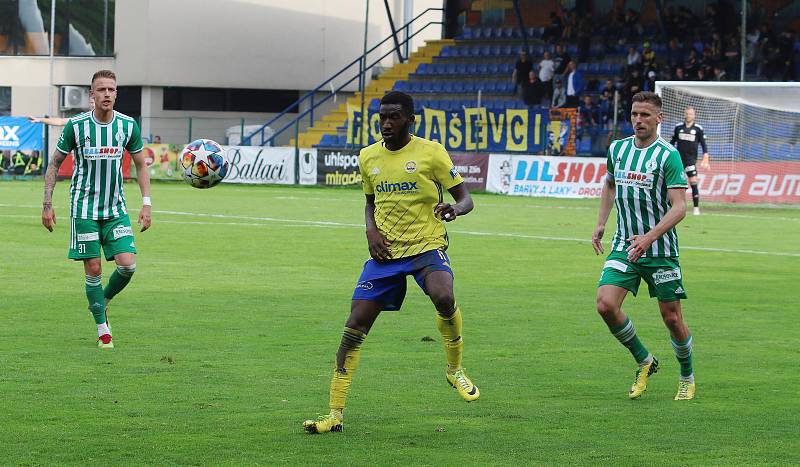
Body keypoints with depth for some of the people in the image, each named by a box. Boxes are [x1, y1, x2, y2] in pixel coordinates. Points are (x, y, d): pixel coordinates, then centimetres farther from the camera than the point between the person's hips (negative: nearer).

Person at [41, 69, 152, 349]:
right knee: (93, 269, -3)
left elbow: (140, 166, 10)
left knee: (127, 264, -10)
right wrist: (47, 204, -2)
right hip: (84, 208, -2)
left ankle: (103, 301, 20)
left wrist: (146, 203, 2)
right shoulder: (76, 126, -8)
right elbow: (55, 164, 3)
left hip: (116, 208, 2)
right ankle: (103, 330, 9)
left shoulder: (128, 125, -2)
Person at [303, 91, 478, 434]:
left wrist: (455, 210, -26)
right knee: (355, 326, -5)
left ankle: (455, 370, -6)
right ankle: (335, 415, 2)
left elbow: (465, 198, -2)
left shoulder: (431, 152, -5)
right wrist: (371, 230, 4)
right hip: (385, 252, 4)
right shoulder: (368, 157, 9)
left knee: (443, 298, -34)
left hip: (427, 247, -4)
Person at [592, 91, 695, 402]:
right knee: (606, 304, -15)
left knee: (672, 318, 1)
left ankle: (687, 378, 26)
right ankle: (644, 362, 7)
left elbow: (679, 207, -17)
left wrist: (650, 237, -29)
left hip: (661, 249, -4)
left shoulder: (668, 155, -11)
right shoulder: (617, 149, 5)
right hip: (623, 246, 4)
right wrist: (600, 224, 16)